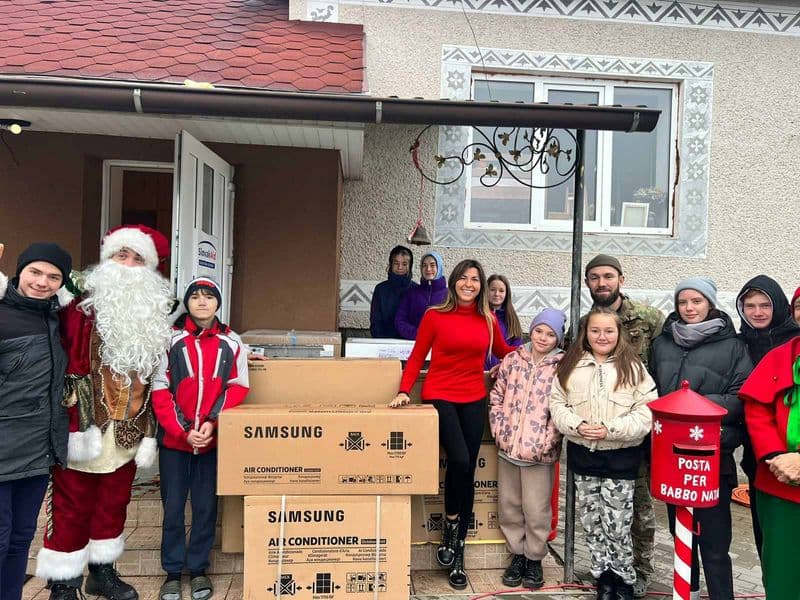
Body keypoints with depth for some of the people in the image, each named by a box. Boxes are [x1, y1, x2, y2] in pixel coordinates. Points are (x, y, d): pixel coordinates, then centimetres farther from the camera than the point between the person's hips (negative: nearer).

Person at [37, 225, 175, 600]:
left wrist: (150, 425, 10)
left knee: (114, 503, 18)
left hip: (128, 429, 5)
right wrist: (63, 401, -12)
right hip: (82, 424, -5)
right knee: (71, 506, 6)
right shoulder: (81, 303, -8)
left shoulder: (156, 313, 7)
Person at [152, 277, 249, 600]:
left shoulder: (231, 342, 1)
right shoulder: (170, 339, -4)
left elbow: (238, 388, 0)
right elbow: (159, 391, -5)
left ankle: (199, 569, 27)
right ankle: (172, 572, 25)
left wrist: (212, 423, -12)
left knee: (206, 505, 10)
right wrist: (183, 430, -12)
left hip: (213, 439, 1)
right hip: (174, 439, -1)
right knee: (173, 506, 9)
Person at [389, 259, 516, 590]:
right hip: (440, 397, -3)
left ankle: (457, 556, 21)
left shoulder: (489, 320, 5)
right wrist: (404, 391, -10)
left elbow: (504, 353, 20)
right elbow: (417, 357, 0)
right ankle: (451, 523, 10)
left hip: (474, 400, 4)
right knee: (459, 460, -22)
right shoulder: (435, 315, -4)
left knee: (468, 472, 6)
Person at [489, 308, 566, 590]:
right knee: (508, 506, 14)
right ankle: (517, 554, 32)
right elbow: (496, 398, 9)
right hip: (508, 447, 4)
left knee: (536, 510, 5)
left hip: (540, 452, -4)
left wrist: (545, 442, -14)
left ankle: (534, 559, 26)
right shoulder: (512, 360, 5)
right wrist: (499, 430, 0)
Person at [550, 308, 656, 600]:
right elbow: (557, 404, 4)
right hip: (582, 455, 3)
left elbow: (646, 414, -9)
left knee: (617, 525, 1)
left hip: (621, 457, -3)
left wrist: (610, 429, -18)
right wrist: (576, 425, -14)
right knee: (591, 522, 13)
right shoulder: (570, 366, 4)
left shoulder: (633, 367, -4)